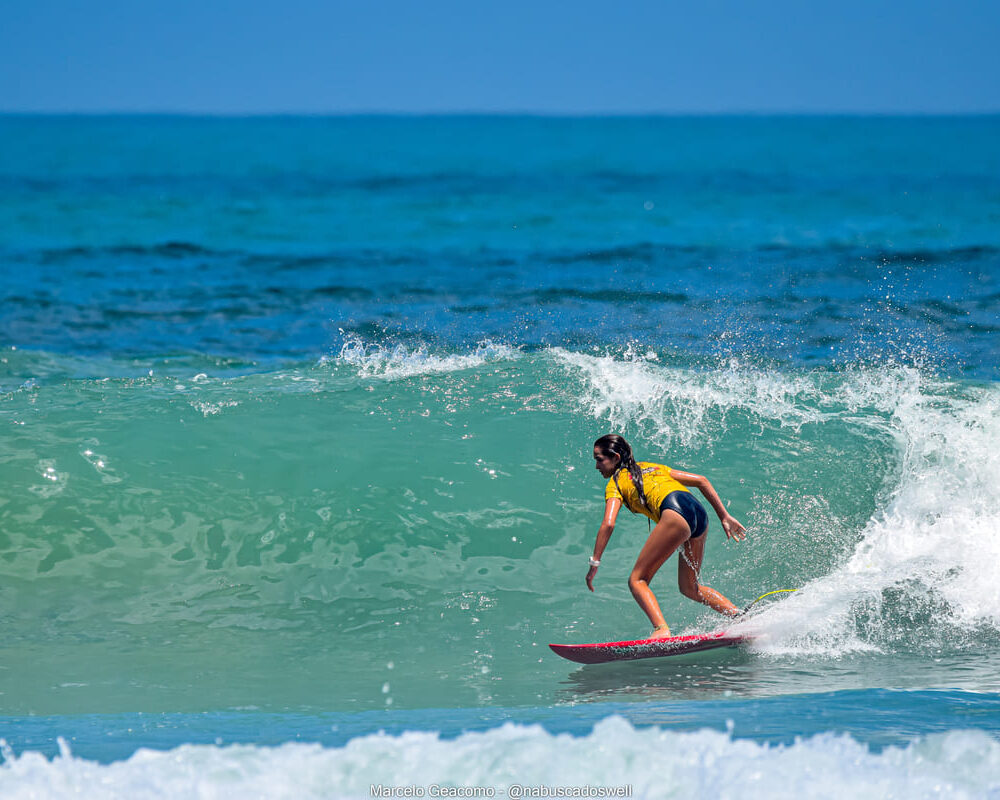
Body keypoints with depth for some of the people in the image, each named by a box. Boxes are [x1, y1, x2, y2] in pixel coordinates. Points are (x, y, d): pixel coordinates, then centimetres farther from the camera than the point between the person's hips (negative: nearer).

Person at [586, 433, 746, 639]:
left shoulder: (616, 482, 13)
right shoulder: (652, 467, 33)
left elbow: (608, 524, -3)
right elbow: (701, 480, 28)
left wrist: (595, 562, -1)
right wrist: (725, 517, 26)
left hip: (676, 513, -7)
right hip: (700, 515, 7)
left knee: (637, 580, -2)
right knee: (689, 588, 23)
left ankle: (661, 630, -25)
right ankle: (740, 616, 10)